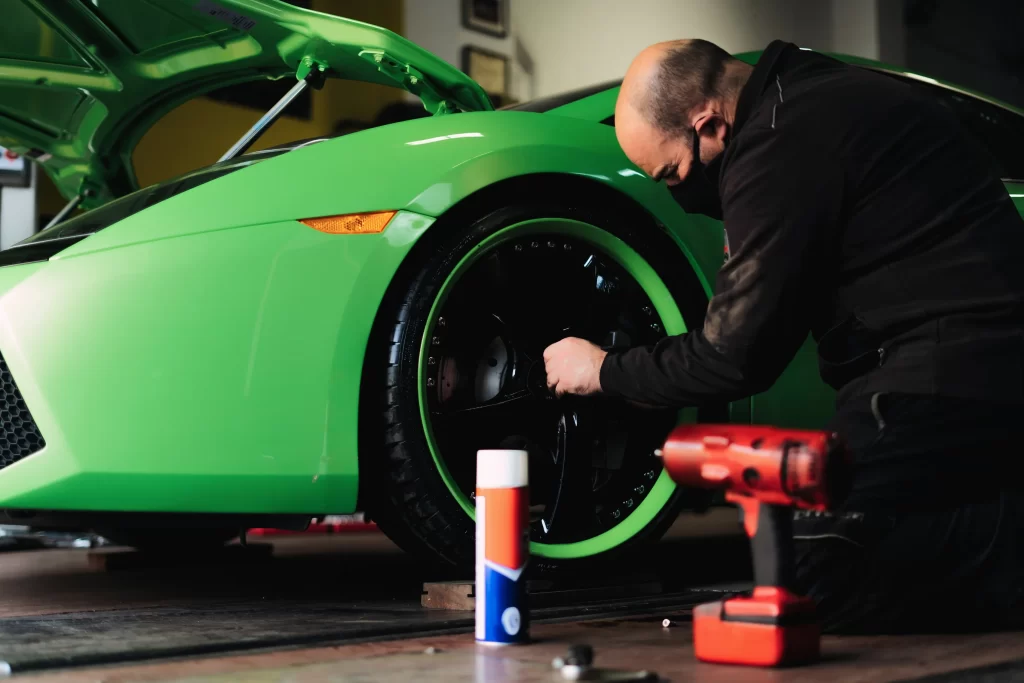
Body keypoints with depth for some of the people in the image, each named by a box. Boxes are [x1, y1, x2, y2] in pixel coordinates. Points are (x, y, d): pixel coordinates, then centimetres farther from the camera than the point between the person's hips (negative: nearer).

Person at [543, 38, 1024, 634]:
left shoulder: (786, 139, -16)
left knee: (817, 578, -15)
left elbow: (736, 357, -13)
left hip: (947, 376, -10)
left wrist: (603, 370, 1)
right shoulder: (820, 93, 15)